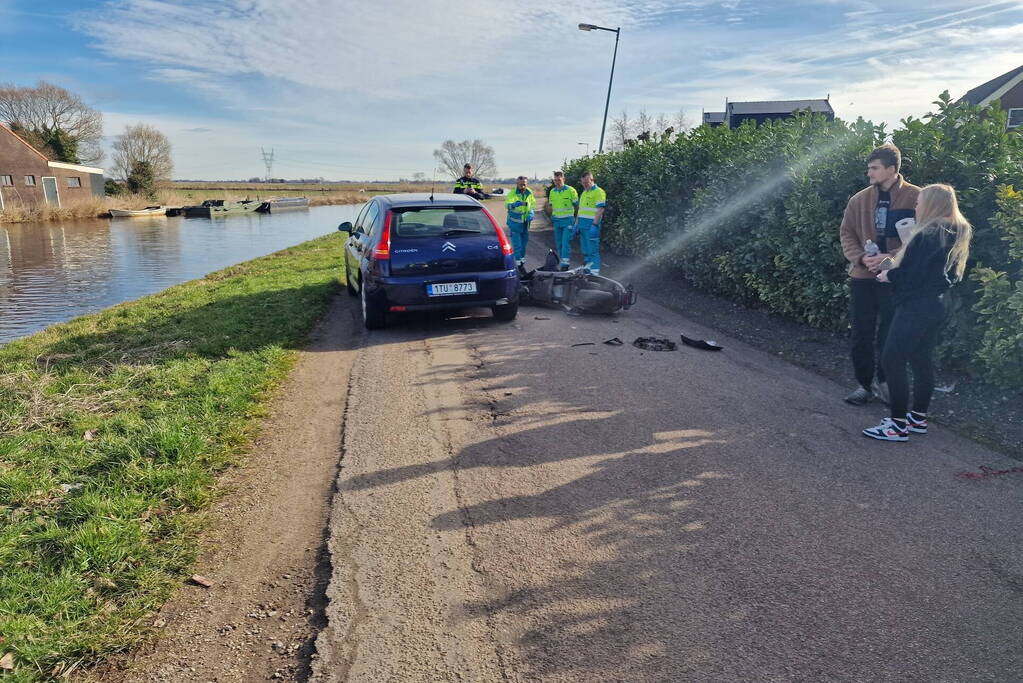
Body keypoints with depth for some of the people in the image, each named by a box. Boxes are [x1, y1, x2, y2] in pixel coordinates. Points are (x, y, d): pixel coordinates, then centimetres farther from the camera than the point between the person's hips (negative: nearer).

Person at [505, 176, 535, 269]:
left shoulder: (529, 193, -2)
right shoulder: (512, 193, -18)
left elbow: (532, 203, 14)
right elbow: (506, 205, -33)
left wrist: (531, 213, -3)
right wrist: (514, 204, -53)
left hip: (525, 221, 5)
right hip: (514, 222, -5)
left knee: (524, 240, 18)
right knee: (517, 242, -6)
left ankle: (522, 257, 36)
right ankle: (518, 262, 1)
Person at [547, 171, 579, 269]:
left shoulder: (571, 190, -7)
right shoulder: (552, 192, 9)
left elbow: (577, 205, -1)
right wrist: (552, 217, 8)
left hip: (568, 220, -5)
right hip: (556, 220, 6)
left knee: (566, 242, -12)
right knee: (559, 243, 9)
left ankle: (565, 264, -12)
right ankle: (562, 262, 19)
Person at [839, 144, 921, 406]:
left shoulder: (916, 197, -5)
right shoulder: (859, 199, 4)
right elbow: (847, 234, 7)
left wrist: (892, 257, -20)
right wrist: (861, 257, -11)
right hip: (863, 276, 3)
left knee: (890, 334, 7)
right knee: (860, 335, 6)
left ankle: (884, 381, 26)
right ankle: (866, 384, 20)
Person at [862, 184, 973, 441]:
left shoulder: (928, 235, -18)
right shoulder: (955, 235, 12)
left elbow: (909, 274, -20)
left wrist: (888, 275, -1)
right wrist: (895, 266, 10)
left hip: (916, 309, -10)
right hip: (934, 306, 10)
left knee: (892, 361, -6)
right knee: (921, 361, 15)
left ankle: (898, 425, -4)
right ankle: (918, 418, 23)